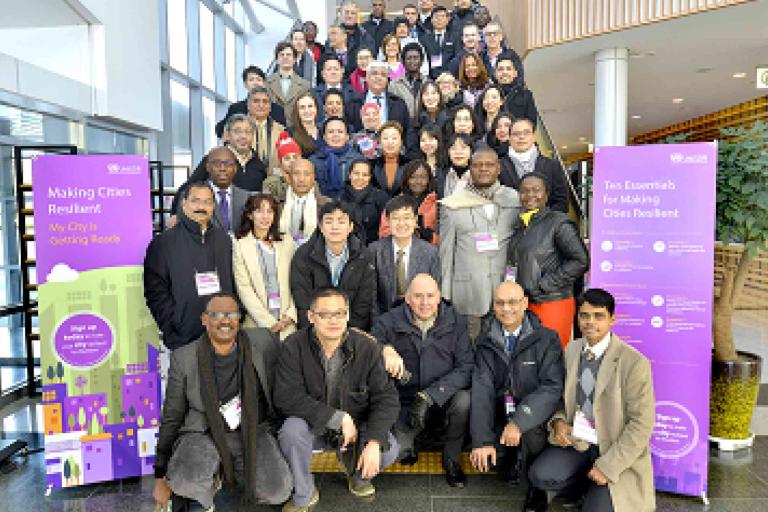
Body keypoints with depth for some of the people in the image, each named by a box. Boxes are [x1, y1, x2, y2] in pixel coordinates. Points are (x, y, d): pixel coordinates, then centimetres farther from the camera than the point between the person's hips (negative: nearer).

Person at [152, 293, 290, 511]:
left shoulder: (263, 344, -6)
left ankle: (233, 474, 14)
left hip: (251, 433, 3)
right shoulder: (184, 358, -4)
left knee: (278, 490, -17)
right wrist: (161, 477, 2)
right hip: (203, 434, -2)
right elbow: (171, 418, 1)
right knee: (186, 482, -33)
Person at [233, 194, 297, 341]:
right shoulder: (240, 246, 1)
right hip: (258, 323, -2)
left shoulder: (287, 242, 9)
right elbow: (244, 289, -4)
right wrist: (268, 322, -10)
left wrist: (291, 314, -5)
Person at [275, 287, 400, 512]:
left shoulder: (367, 348, -13)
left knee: (389, 450, -24)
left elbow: (386, 397, -12)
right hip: (313, 426, -1)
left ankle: (358, 474, 15)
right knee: (291, 430, -32)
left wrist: (374, 442, -27)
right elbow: (286, 397, -23)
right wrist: (338, 418, -28)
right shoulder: (294, 347, -16)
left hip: (357, 426, 1)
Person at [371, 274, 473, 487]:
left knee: (464, 400, -31)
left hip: (444, 400, 1)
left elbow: (466, 368, -14)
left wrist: (429, 395, -25)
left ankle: (452, 459, -1)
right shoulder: (389, 321, -6)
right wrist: (385, 350, -38)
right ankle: (406, 447, 18)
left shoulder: (455, 321, -6)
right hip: (405, 402, 0)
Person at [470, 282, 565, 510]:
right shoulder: (486, 342, 1)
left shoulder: (547, 339, -7)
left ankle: (536, 490, 0)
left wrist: (519, 422, -29)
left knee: (530, 433, -32)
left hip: (534, 421, -2)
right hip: (500, 418, 3)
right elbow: (482, 390, -8)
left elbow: (553, 387, -16)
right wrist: (482, 440, -19)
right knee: (482, 459, -21)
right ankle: (512, 467, 17)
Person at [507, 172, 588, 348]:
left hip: (553, 305, -6)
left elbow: (581, 261, -14)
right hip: (524, 304, 6)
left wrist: (545, 284, -13)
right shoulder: (519, 224, 12)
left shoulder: (559, 223, -9)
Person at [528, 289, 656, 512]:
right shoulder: (572, 349, 2)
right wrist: (558, 421, -8)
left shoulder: (634, 363, -16)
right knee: (540, 476, -19)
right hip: (575, 442, 4)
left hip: (616, 452, -4)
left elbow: (642, 424, -15)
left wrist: (608, 466, -17)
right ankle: (586, 490, 11)